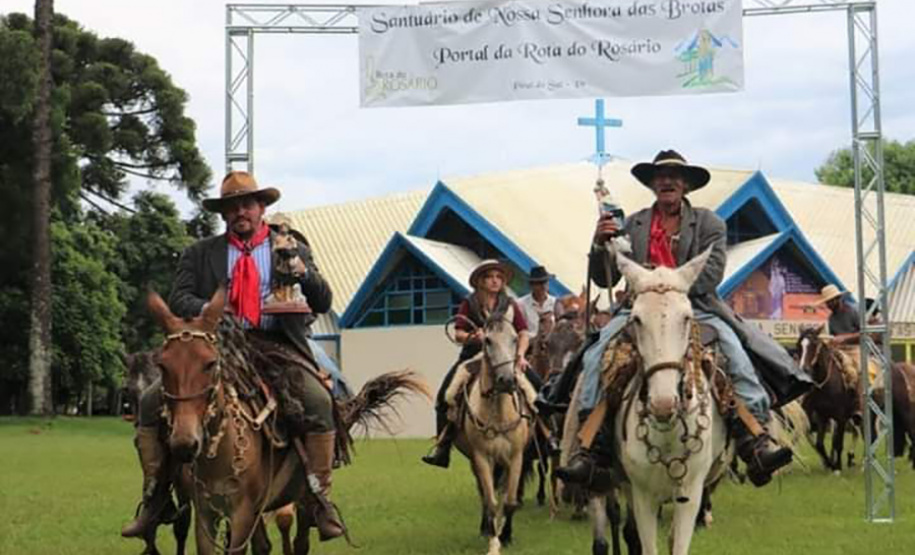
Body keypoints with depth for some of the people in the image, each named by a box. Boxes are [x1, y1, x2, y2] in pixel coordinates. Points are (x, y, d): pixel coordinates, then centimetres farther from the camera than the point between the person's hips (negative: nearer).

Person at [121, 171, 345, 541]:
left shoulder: (293, 249, 15)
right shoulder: (201, 253, 17)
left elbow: (323, 303, 8)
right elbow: (178, 299, 5)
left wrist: (305, 274, -13)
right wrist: (207, 310, -16)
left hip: (276, 350, -2)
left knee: (319, 401, -28)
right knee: (153, 400, -15)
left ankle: (319, 499, -18)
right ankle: (156, 497, -4)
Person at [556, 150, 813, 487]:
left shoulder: (709, 223, 9)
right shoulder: (632, 226, 14)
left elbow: (711, 275, -6)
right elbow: (603, 280, 11)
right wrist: (600, 245, -8)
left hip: (695, 308, -1)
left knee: (733, 346, -27)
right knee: (596, 352, -23)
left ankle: (755, 440, -30)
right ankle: (587, 443, -25)